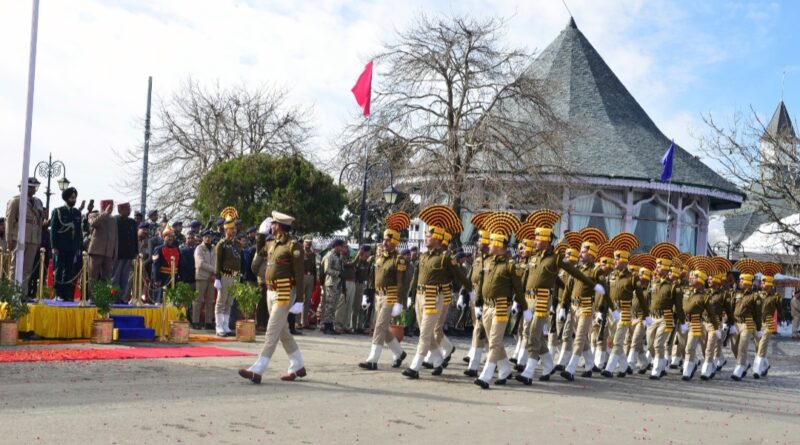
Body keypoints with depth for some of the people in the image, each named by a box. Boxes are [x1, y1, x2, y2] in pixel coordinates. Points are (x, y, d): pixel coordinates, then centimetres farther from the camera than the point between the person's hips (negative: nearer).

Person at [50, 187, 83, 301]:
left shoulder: (77, 213, 13)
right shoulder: (58, 211, 1)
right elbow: (53, 230, -2)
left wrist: (79, 247, 8)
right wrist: (54, 247, -10)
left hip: (72, 248, 4)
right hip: (60, 247, -4)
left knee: (69, 272, 3)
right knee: (59, 271, -1)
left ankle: (67, 295, 5)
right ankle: (58, 295, 2)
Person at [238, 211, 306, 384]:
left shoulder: (293, 245, -12)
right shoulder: (271, 244, 11)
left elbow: (299, 274, -14)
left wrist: (299, 300, -17)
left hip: (285, 294, -9)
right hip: (271, 292, 9)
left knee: (272, 332, -8)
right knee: (283, 332, 15)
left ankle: (257, 371, -10)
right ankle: (298, 367, 25)